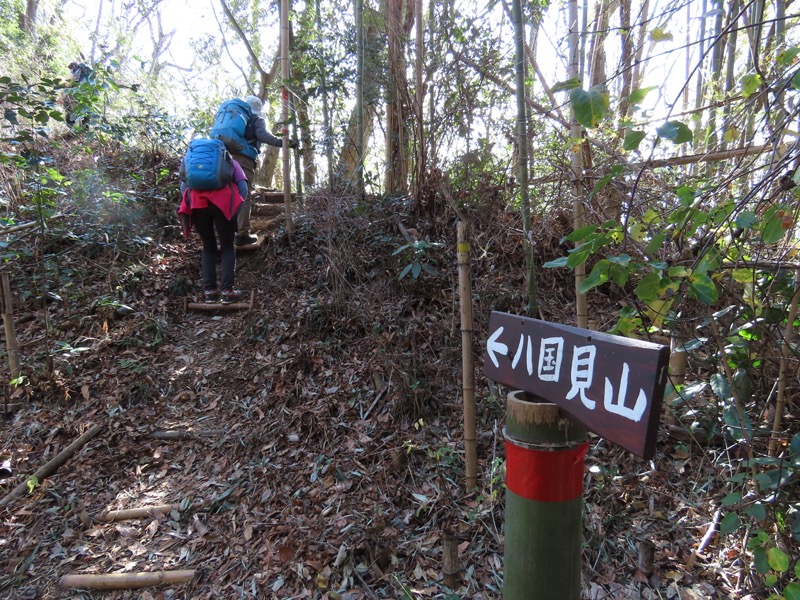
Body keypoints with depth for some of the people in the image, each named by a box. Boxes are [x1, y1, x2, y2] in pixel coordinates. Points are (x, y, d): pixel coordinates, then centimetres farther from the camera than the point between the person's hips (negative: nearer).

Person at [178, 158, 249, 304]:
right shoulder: (231, 161, 27)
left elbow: (183, 186, 19)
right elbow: (243, 187, 12)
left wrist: (190, 205, 22)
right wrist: (236, 211, 13)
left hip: (197, 202, 2)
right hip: (222, 202, -2)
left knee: (208, 247, 16)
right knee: (227, 248, 9)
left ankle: (209, 291, 8)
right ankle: (227, 291, -2)